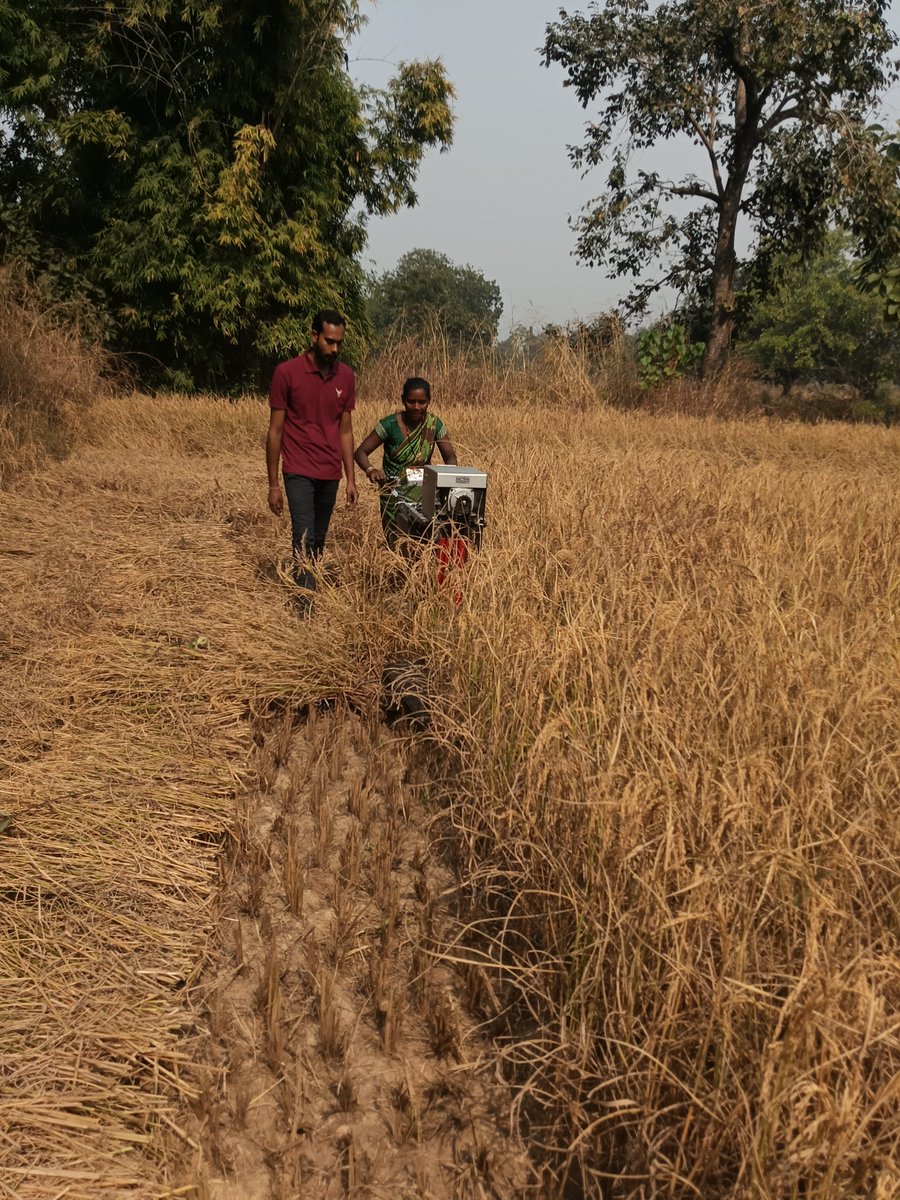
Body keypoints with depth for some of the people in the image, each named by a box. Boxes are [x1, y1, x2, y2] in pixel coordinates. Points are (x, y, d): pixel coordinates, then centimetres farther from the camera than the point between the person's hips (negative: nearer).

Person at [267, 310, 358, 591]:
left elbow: (345, 430, 11)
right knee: (304, 540, -13)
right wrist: (273, 484, -5)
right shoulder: (287, 372, -8)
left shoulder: (346, 376, 4)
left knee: (318, 542, 10)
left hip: (330, 473, 5)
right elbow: (275, 430, -4)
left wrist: (351, 479, 7)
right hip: (299, 472, -4)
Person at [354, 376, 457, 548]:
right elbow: (360, 452, -11)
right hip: (394, 494, -2)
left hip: (424, 493, 2)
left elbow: (450, 456, 0)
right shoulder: (390, 424, -13)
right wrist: (370, 469, -33)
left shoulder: (435, 424, -4)